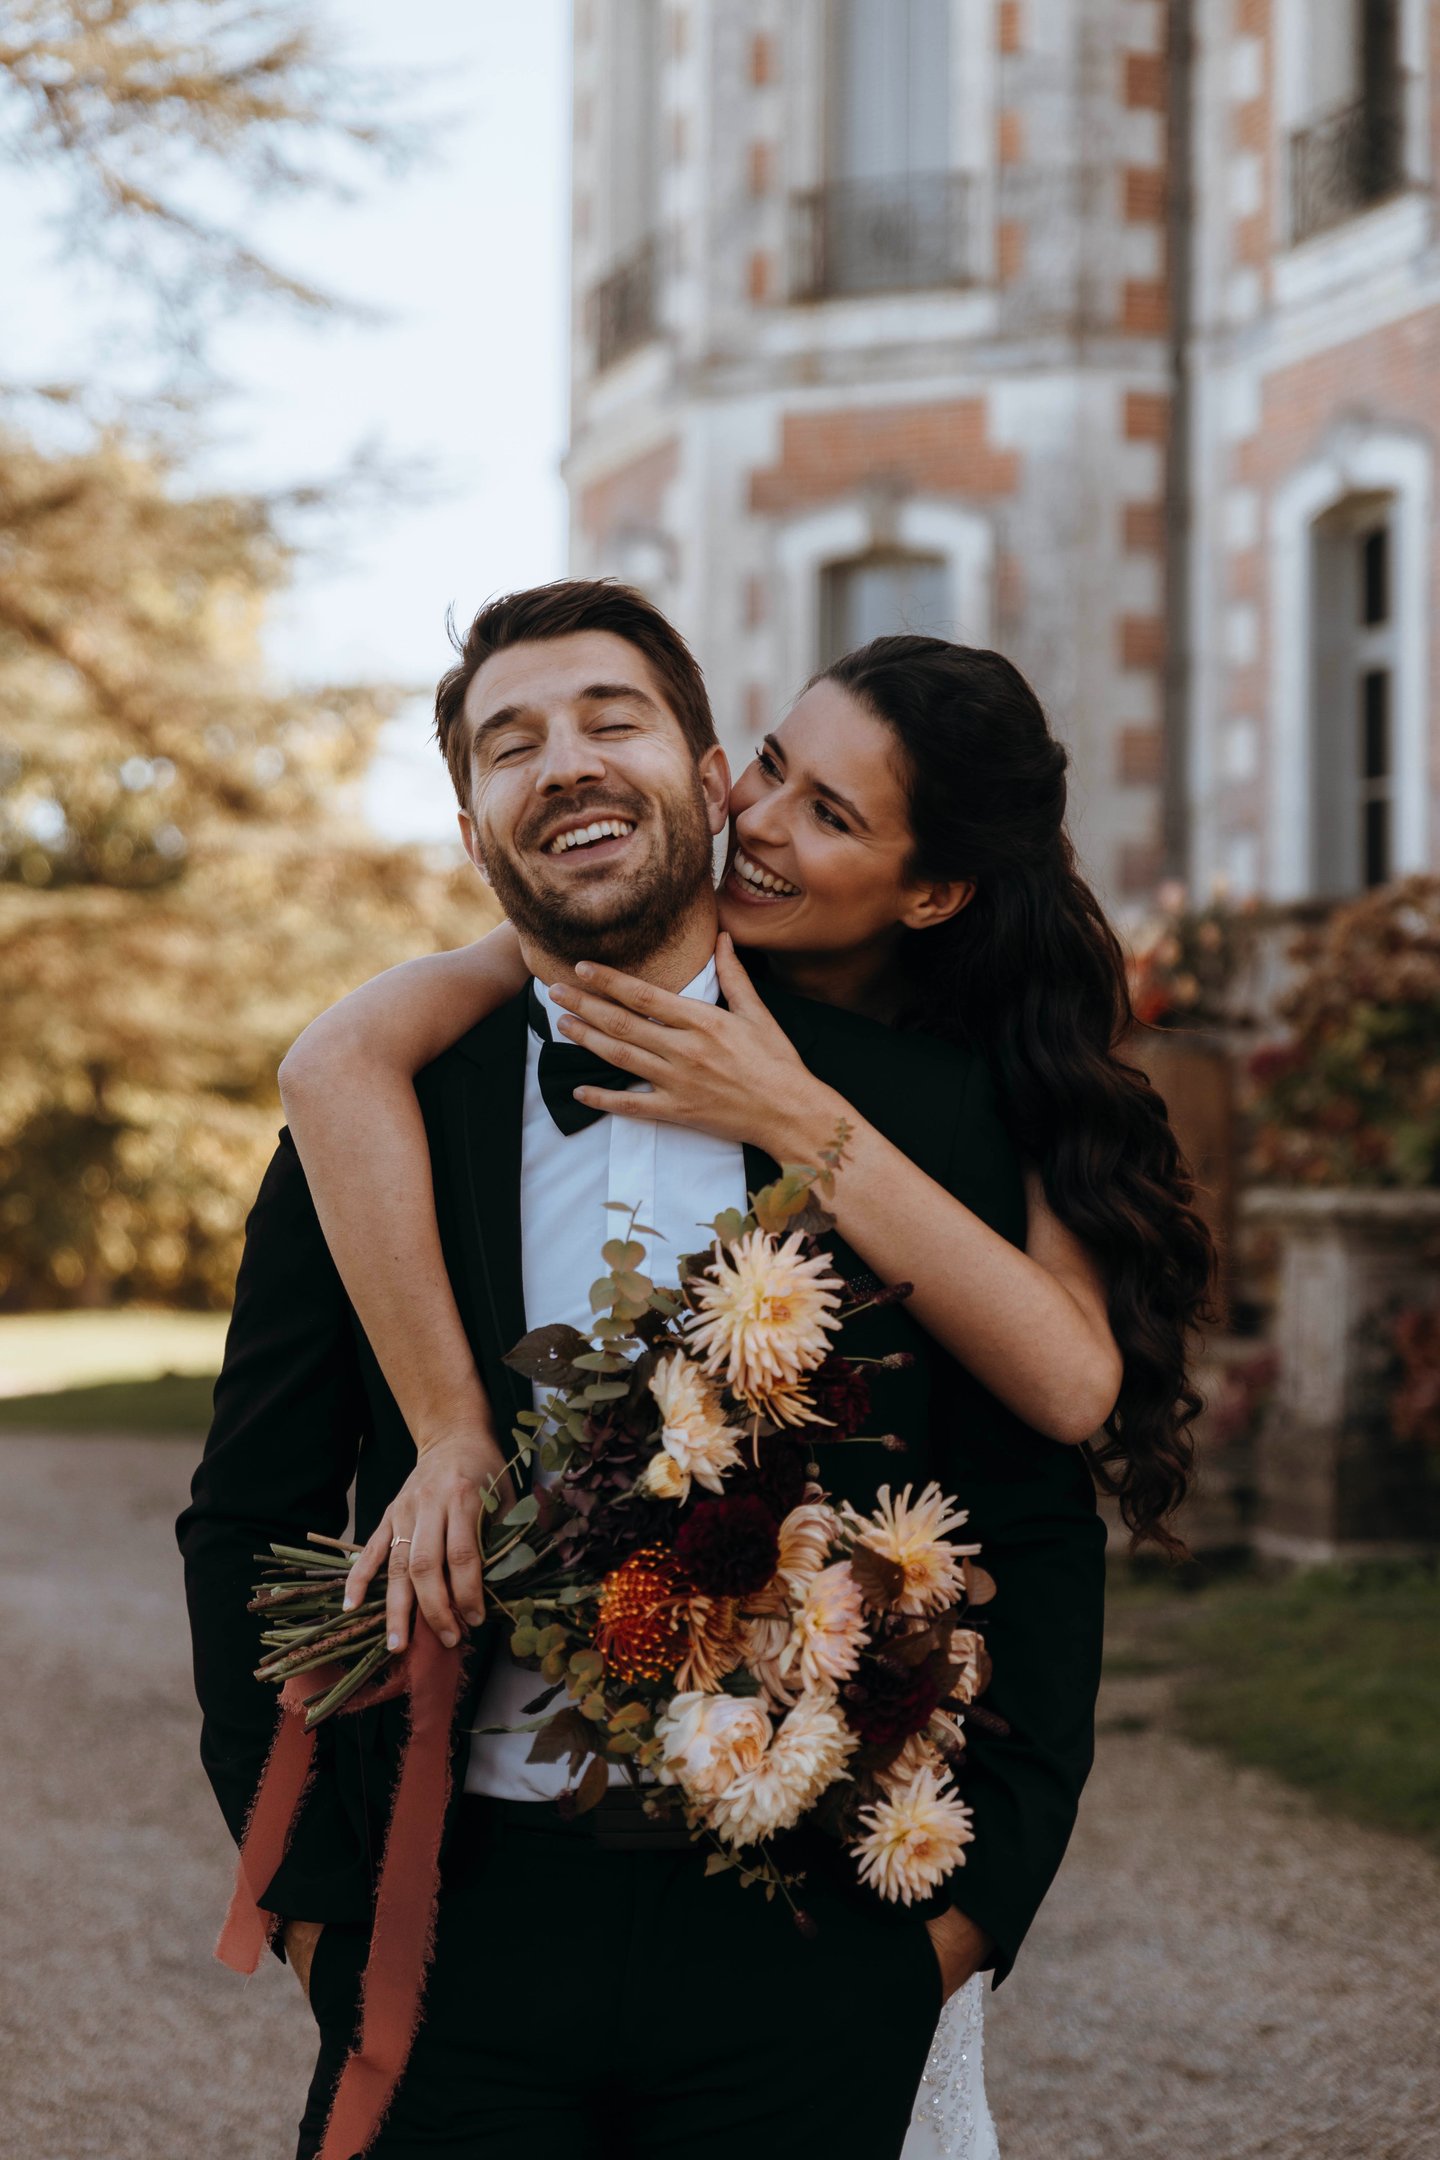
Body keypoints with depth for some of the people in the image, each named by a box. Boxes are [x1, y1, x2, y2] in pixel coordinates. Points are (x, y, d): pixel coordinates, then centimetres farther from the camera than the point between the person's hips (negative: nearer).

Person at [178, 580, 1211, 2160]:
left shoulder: (934, 1106, 1)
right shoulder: (392, 1108, 1)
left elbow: (1036, 1536, 3)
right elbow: (246, 1524, 3)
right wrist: (315, 1890, -4)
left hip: (813, 1944, 0)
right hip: (462, 1925, 0)